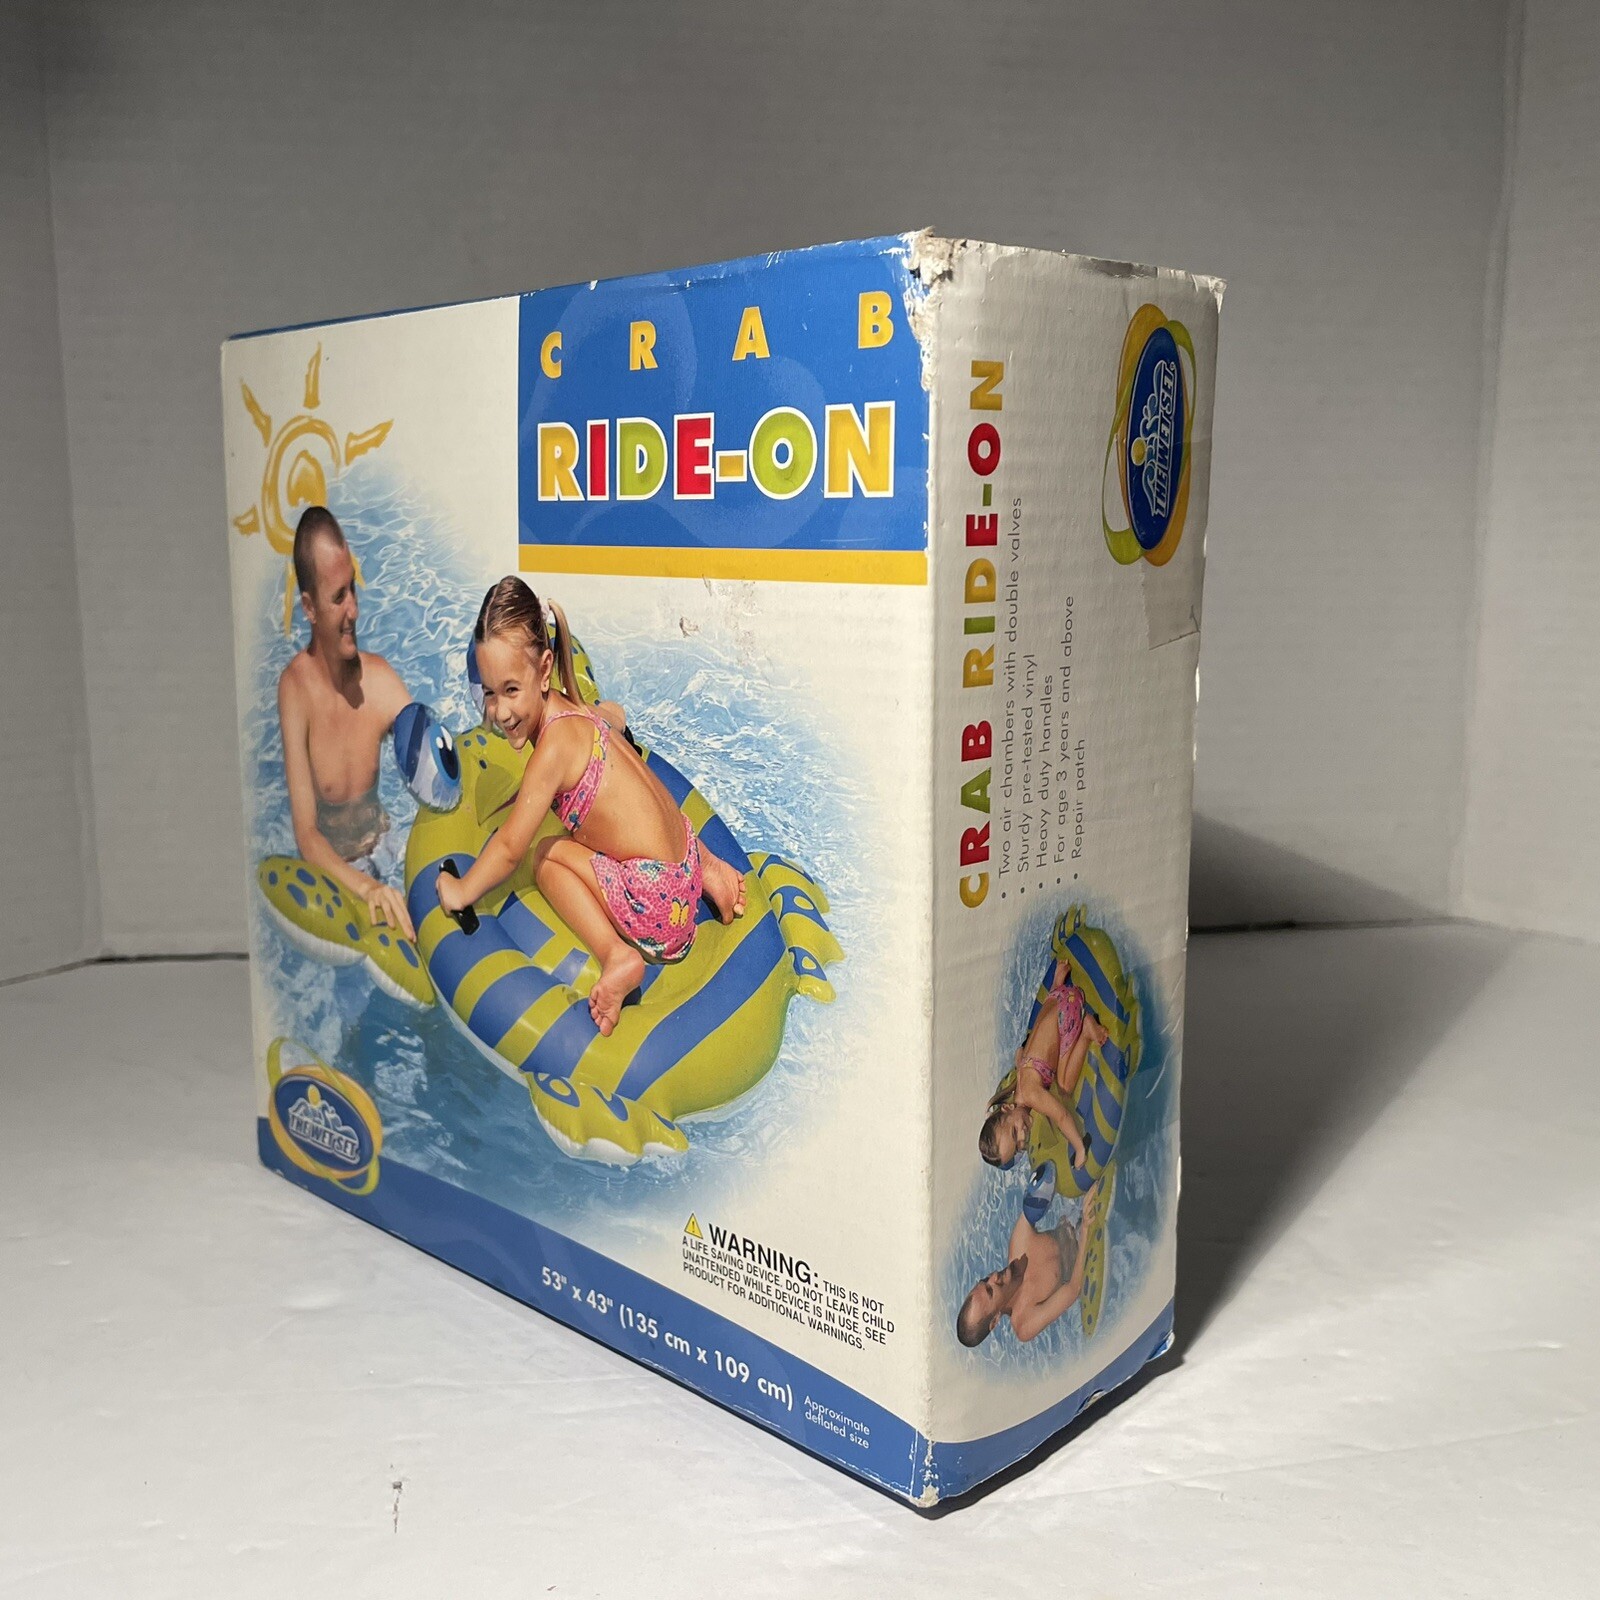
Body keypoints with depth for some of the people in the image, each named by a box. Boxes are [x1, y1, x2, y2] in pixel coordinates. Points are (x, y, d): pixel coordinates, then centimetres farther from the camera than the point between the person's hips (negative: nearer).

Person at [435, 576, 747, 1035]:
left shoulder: (555, 743, -21)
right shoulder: (573, 711, 4)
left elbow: (510, 848, -15)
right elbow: (613, 714, 31)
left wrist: (461, 891, 1)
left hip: (657, 906, -9)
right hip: (685, 851, 9)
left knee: (545, 856, 1)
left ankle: (617, 954, -12)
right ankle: (707, 868, 18)